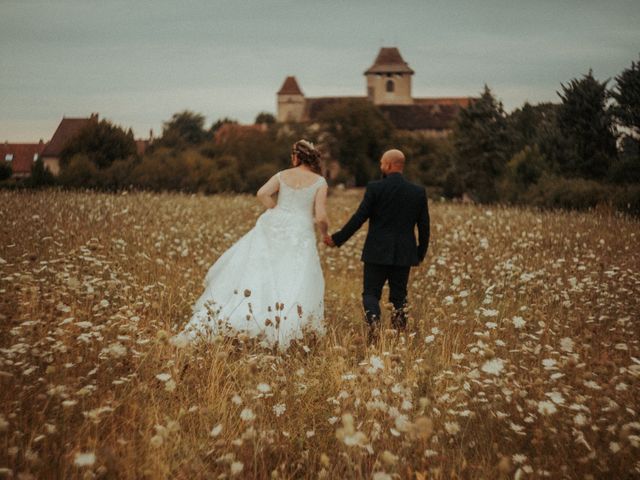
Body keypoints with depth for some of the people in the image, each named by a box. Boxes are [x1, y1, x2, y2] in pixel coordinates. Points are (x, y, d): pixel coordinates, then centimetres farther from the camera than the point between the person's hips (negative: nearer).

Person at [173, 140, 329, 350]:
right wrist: (325, 233, 17)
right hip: (300, 235, -2)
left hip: (272, 228, 2)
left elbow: (262, 193, -6)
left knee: (243, 274, 1)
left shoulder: (282, 175, 10)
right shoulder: (320, 182, 4)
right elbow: (320, 217, -4)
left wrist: (278, 213, 9)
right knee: (295, 290, 3)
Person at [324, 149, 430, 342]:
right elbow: (424, 227, 5)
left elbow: (359, 218, -9)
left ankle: (374, 322, -20)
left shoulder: (375, 188, -9)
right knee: (399, 295, 13)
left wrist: (337, 239, 2)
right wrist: (420, 253, 18)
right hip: (403, 254, 3)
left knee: (371, 293, 5)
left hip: (377, 253, -3)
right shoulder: (418, 192, 2)